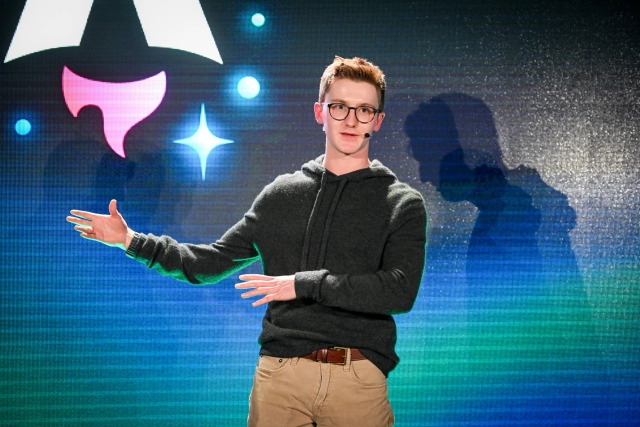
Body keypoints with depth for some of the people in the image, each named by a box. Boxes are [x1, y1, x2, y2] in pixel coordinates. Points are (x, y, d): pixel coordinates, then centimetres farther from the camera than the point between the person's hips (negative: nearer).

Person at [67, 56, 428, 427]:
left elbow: (400, 291, -13)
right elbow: (212, 262, 16)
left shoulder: (403, 204, 2)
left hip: (358, 382, -2)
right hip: (280, 372, 3)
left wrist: (305, 284, -17)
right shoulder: (280, 194, 12)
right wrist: (132, 241, 9)